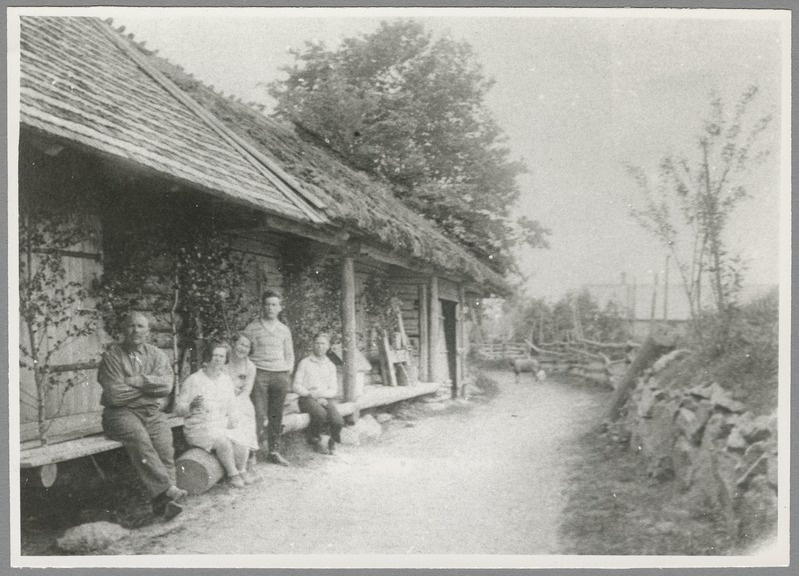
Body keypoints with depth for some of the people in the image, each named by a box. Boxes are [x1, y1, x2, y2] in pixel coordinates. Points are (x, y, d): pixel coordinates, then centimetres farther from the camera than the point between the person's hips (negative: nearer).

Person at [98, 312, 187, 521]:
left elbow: (166, 384, -3)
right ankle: (167, 488, -37)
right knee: (139, 438, -33)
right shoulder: (112, 356, 2)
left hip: (153, 412, 3)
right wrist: (150, 387, -3)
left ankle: (163, 501, -28)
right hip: (121, 412, -3)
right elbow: (114, 395, -10)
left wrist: (139, 381, -13)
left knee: (164, 443, -25)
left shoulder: (157, 355, 14)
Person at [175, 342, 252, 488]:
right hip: (199, 427, -4)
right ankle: (233, 474, -7)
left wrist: (232, 419, -2)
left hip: (223, 426, 4)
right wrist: (191, 406, -27)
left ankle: (242, 472, 6)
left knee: (241, 445, -23)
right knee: (224, 443, -31)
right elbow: (178, 407, -6)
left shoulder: (226, 380, 12)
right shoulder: (193, 380, -6)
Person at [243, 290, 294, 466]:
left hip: (280, 375, 4)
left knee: (276, 414, 6)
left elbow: (289, 355, 21)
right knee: (259, 413, -12)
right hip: (259, 373, -3)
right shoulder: (252, 328, 3)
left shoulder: (284, 330, 14)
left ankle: (274, 451, 14)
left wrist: (288, 372, 9)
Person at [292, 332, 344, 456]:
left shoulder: (330, 366, 15)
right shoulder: (305, 363, 5)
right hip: (307, 399, -2)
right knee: (321, 414, -36)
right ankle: (314, 439, -7)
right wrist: (311, 394, -15)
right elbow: (297, 386, 1)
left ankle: (333, 441, 6)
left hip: (326, 399, 3)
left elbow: (334, 390, 8)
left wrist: (320, 393, -11)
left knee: (338, 422, -26)